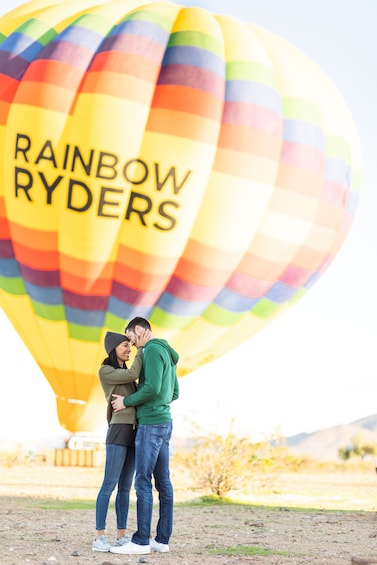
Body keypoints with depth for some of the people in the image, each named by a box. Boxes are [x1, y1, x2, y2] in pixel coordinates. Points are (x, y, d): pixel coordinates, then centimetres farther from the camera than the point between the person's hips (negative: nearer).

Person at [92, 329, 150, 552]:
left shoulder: (125, 374, 22)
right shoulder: (105, 371, -4)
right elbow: (134, 375, -14)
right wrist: (141, 347, -7)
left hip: (133, 433, 8)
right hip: (119, 432, -8)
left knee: (125, 487, 6)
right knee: (110, 485, -11)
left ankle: (122, 535, 7)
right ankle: (100, 537, -10)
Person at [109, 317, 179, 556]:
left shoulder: (152, 350, -14)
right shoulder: (167, 355, 19)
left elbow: (152, 388, -23)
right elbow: (174, 393, 22)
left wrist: (127, 401, -9)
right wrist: (138, 401, 21)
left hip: (151, 424, -10)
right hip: (163, 423, 10)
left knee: (143, 482, -9)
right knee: (163, 482, 7)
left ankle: (141, 541, -9)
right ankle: (162, 539, 8)